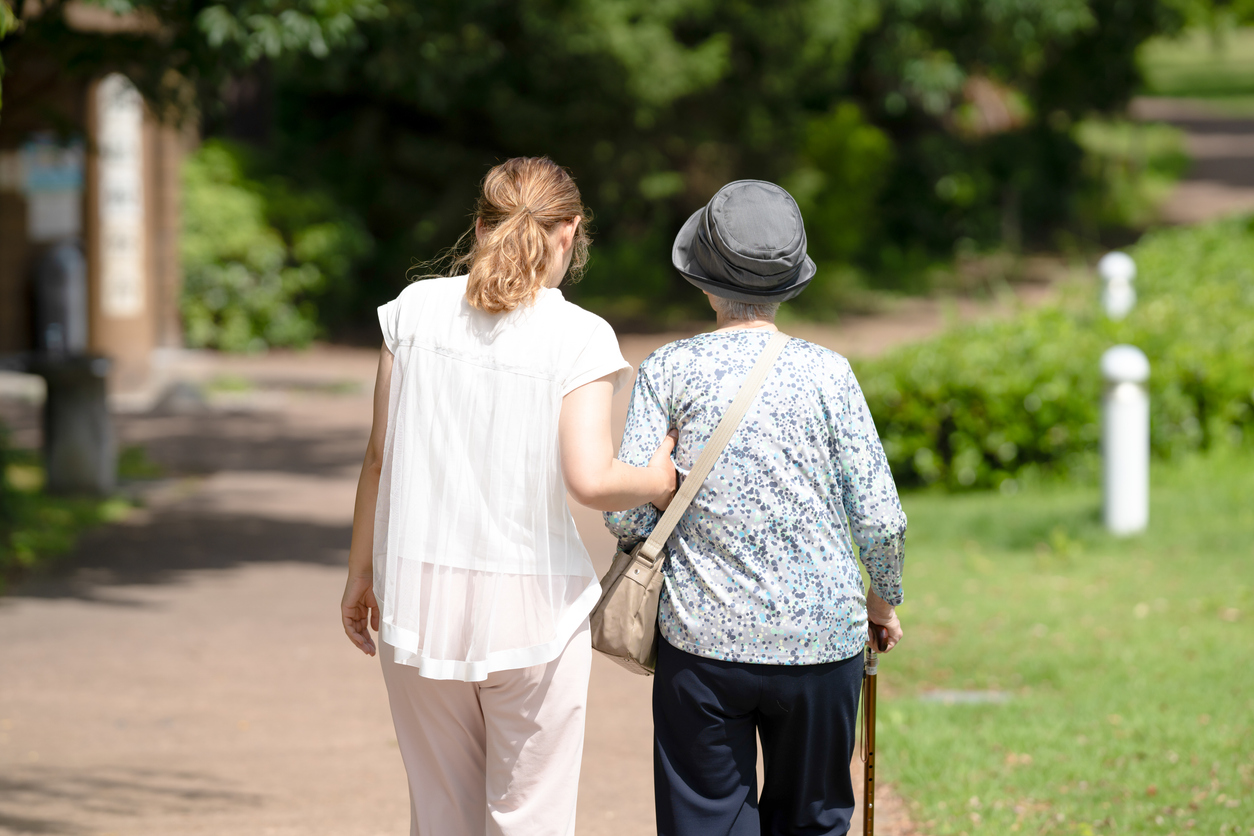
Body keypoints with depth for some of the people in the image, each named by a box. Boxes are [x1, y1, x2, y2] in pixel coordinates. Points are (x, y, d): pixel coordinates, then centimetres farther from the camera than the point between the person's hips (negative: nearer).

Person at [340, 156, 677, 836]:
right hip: (529, 605, -3)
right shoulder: (580, 338, -8)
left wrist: (362, 572, 15)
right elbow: (589, 480, -17)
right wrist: (659, 479, 3)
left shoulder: (416, 308, 1)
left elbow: (380, 456, 5)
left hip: (419, 601, 3)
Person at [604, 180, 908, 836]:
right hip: (821, 638, 0)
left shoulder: (669, 369, -4)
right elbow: (880, 518, -3)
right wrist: (884, 598, 15)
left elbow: (625, 511, -8)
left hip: (703, 640, 0)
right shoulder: (827, 373, -4)